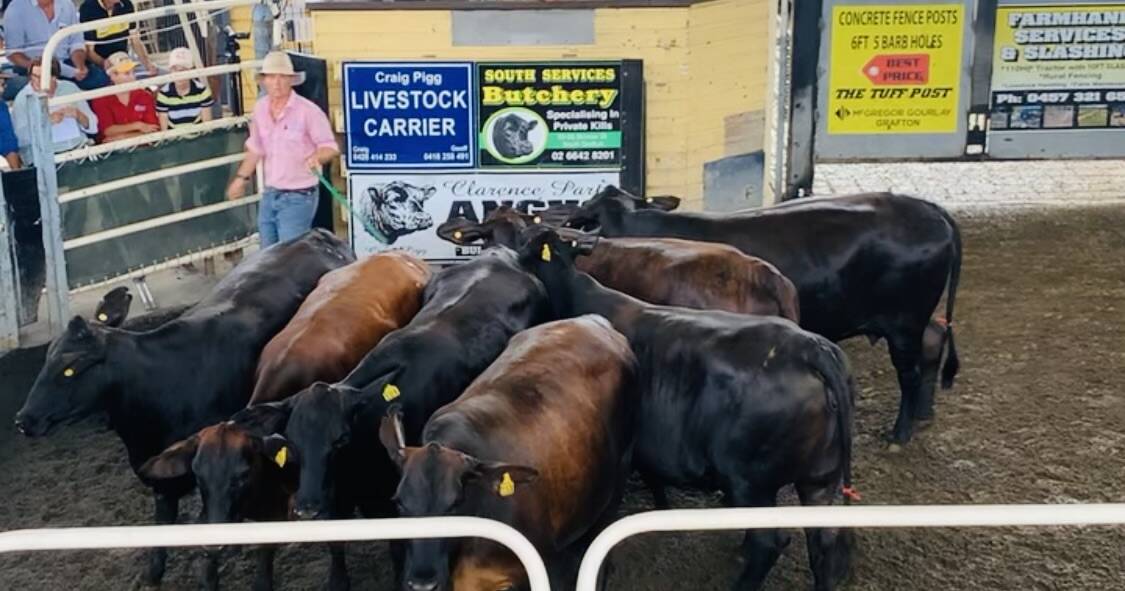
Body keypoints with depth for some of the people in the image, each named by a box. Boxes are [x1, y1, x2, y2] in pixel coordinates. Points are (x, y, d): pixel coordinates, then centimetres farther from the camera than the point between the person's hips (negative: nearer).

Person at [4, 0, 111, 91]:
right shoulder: (16, 9, -5)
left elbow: (76, 43, 7)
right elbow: (13, 52, -6)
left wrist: (80, 66, -13)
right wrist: (32, 65, -27)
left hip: (65, 63, 4)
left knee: (101, 79, -21)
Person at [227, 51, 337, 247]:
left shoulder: (308, 111, -16)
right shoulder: (260, 108, 3)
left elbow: (330, 147, -12)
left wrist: (317, 157, -33)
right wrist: (241, 177, 24)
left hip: (298, 197, -7)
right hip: (269, 195, 7)